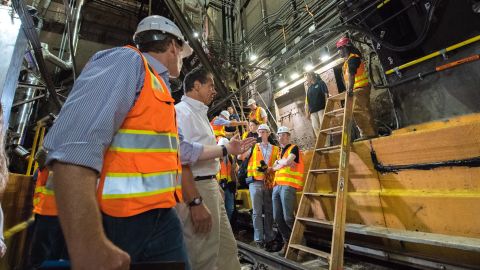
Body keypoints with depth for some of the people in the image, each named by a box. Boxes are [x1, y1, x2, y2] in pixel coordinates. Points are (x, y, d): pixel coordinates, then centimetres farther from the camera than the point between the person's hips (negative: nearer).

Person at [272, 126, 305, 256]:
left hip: (288, 186, -7)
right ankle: (287, 242, 19)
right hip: (277, 186, 7)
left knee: (288, 218, -9)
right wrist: (284, 163, 1)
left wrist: (279, 162, 5)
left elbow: (287, 161, -15)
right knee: (277, 218, 5)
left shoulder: (294, 148, 1)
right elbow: (274, 168, 16)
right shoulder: (280, 152, 24)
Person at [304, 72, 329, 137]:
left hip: (322, 108, -5)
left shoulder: (320, 83, 5)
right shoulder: (309, 88, 20)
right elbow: (307, 102, 18)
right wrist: (307, 112, 11)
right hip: (313, 111, 5)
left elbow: (326, 95, -4)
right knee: (315, 127, -1)